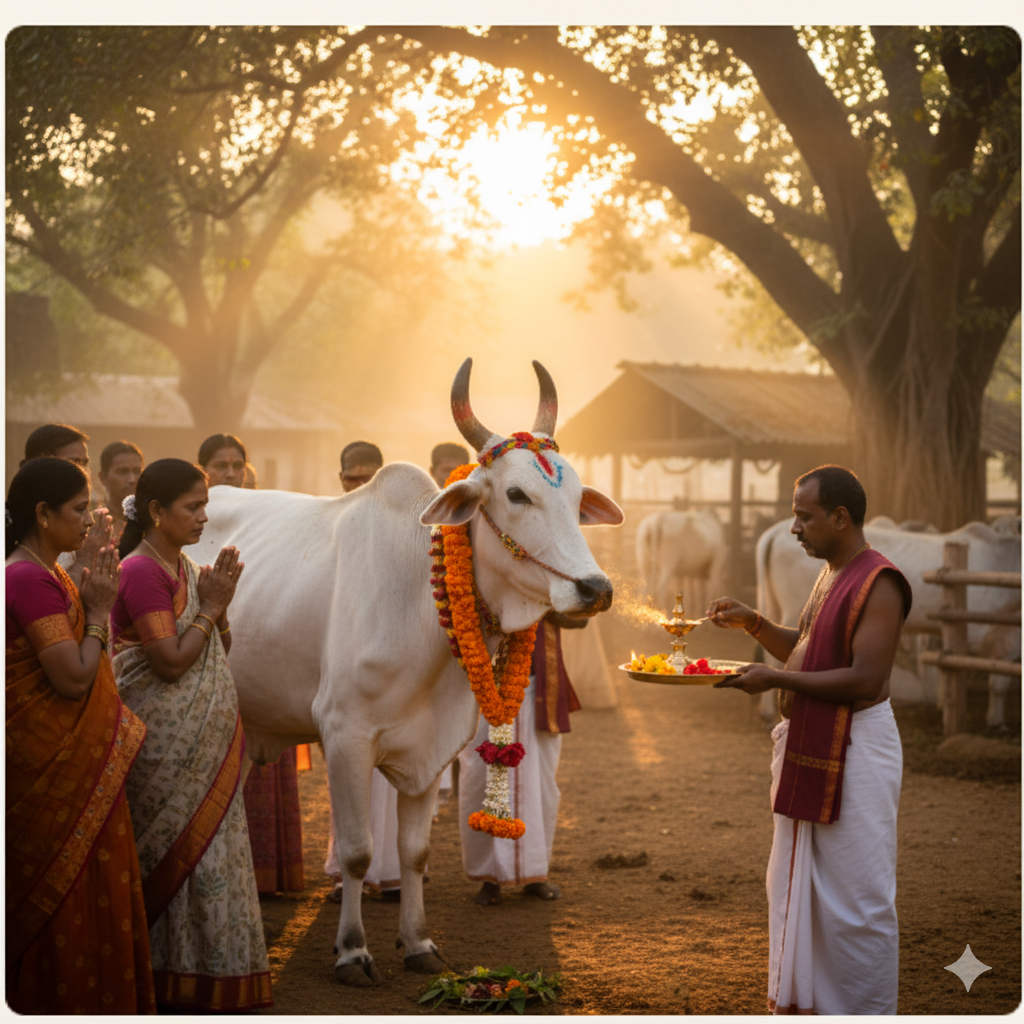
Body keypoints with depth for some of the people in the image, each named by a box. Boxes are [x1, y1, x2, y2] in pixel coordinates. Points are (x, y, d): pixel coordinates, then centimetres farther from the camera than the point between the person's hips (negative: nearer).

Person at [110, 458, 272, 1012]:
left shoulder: (184, 567, 12)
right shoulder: (142, 572, -15)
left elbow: (220, 649, 15)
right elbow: (172, 662, -20)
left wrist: (219, 604, -2)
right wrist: (210, 607, -12)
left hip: (205, 740, 9)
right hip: (165, 743, -9)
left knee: (209, 850, 11)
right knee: (183, 854, -2)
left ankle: (210, 973, 20)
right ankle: (179, 984, 8)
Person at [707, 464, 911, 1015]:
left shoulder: (878, 583, -17)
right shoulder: (831, 574, 13)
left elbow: (864, 680, -24)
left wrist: (774, 679, -21)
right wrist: (753, 623, 8)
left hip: (854, 753, -10)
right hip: (809, 745, 10)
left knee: (854, 896, -1)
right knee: (796, 887, 17)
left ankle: (866, 1011, 10)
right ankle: (801, 1004, 29)